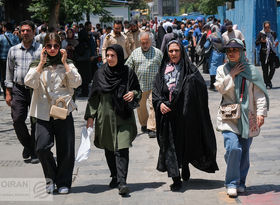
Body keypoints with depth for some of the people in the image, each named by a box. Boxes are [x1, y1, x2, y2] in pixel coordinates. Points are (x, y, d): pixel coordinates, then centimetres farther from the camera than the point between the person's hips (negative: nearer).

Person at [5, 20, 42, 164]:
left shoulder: (41, 49, 2)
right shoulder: (13, 50, 12)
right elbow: (9, 72, 15)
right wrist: (8, 93, 10)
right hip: (18, 89, 3)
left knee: (36, 122, 1)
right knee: (17, 119, -5)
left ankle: (35, 152, 14)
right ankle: (27, 145, 19)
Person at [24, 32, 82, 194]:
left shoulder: (68, 65, 10)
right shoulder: (37, 66, 10)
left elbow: (76, 82, -6)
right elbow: (29, 82, -8)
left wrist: (65, 63, -5)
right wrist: (42, 63, -7)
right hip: (44, 113, 0)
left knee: (66, 150, 1)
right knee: (42, 147, -14)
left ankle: (63, 182, 19)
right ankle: (51, 177, 11)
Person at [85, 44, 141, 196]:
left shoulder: (128, 73, -1)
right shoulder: (100, 74, 4)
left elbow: (138, 91, 8)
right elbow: (94, 97, 7)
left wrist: (133, 93, -15)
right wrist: (90, 116, 3)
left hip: (123, 117, -2)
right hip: (105, 117, 3)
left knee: (121, 149, -12)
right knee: (109, 149, 9)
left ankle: (122, 182, -14)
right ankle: (115, 177, 26)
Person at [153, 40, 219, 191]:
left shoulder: (190, 70, 1)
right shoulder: (162, 71, 9)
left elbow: (201, 89, -7)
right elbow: (156, 91, 8)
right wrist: (160, 103, -8)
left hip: (186, 115, -2)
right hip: (168, 115, 2)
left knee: (186, 142, 9)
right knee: (170, 145, -2)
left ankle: (185, 167, 35)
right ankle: (176, 179, 1)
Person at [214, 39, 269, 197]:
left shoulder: (252, 71, 4)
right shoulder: (222, 70, 9)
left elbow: (260, 94, 1)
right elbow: (221, 88, -6)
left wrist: (261, 112, -8)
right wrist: (232, 74, -7)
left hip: (248, 118, 1)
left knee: (244, 151, 6)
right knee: (233, 148, -17)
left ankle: (241, 182, 21)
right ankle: (232, 183, -5)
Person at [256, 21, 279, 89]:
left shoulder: (273, 33, 9)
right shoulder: (261, 34, 1)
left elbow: (276, 41, 22)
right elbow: (256, 43, 0)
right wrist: (261, 41, -19)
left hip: (272, 53, 2)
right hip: (263, 54, -2)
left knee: (272, 69, -2)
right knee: (265, 70, -1)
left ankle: (269, 80, 22)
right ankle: (267, 84, 8)